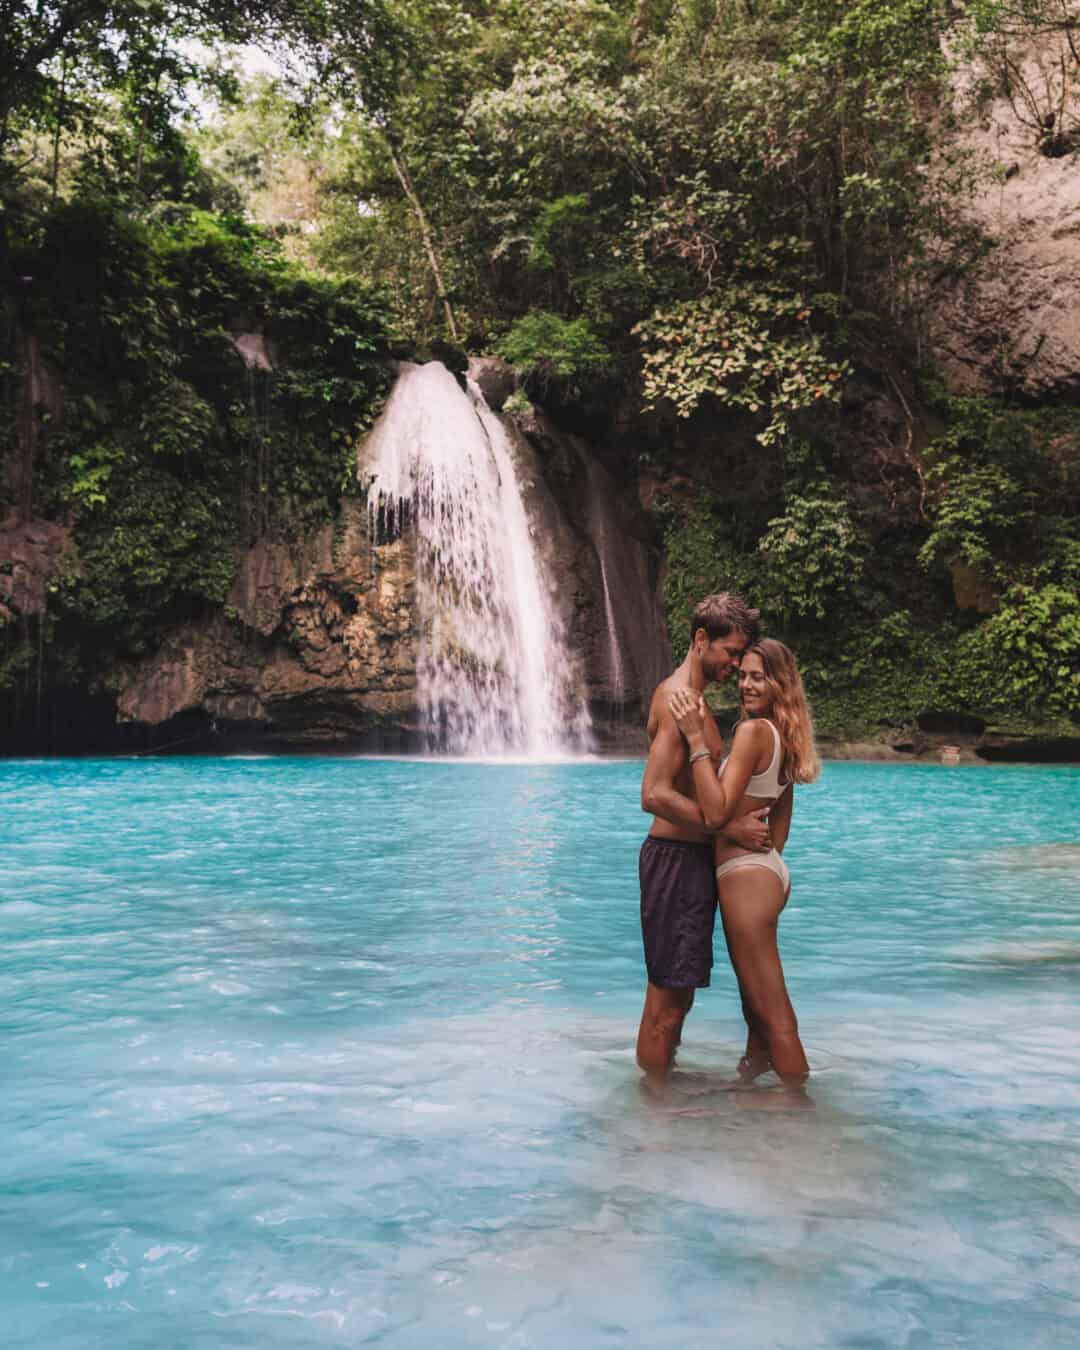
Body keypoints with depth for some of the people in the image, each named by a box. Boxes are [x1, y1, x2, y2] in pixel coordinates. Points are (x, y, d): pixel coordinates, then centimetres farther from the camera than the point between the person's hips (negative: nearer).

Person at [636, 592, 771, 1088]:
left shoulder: (691, 697, 17)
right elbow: (655, 795, -25)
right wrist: (731, 829, -20)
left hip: (692, 857, 10)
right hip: (676, 858, -10)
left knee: (676, 994, 17)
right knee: (667, 999, -3)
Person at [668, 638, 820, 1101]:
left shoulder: (753, 730, -17)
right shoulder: (784, 735, 10)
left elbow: (716, 813, -25)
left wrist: (696, 738, -25)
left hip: (746, 875, -10)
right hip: (770, 871, 10)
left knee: (772, 1011, 0)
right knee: (756, 999, 25)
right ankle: (751, 1077, 42)